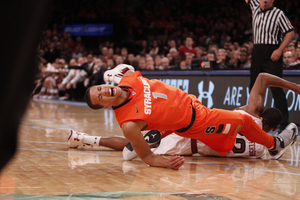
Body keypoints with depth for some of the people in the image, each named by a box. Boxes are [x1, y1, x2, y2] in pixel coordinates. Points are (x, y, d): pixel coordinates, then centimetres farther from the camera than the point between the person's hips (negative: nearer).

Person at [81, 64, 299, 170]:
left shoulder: (128, 79, -16)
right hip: (194, 124, -5)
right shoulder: (128, 123, -31)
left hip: (190, 102, 5)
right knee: (244, 121, 8)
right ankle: (274, 145, 37)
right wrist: (165, 163, -41)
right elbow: (146, 156, -22)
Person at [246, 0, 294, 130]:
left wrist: (280, 50, -16)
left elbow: (290, 32, -7)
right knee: (254, 86, 14)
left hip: (272, 54, -7)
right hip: (257, 51, 7)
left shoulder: (278, 14, -6)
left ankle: (284, 122, -13)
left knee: (276, 88, -12)